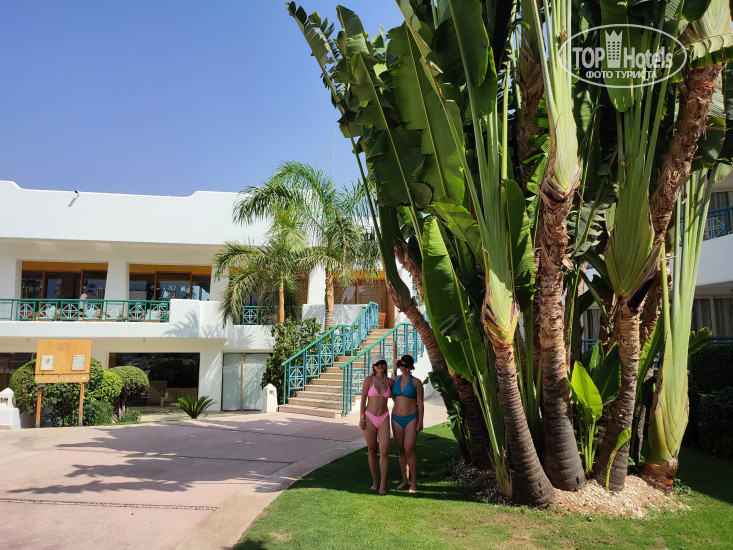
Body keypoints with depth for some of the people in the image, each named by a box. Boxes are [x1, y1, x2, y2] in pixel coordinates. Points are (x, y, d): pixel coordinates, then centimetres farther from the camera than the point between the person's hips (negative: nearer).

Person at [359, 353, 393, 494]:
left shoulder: (390, 381, 4)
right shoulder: (369, 380, -4)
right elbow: (363, 400, -2)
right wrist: (361, 419, -5)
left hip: (384, 419, 1)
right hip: (369, 418, -1)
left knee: (384, 451, -10)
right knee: (372, 451, 7)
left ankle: (383, 483, 2)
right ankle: (375, 481, 22)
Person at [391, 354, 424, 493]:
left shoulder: (416, 382, -6)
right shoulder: (395, 380, 5)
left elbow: (420, 403, -5)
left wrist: (420, 421, -9)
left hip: (411, 419, -4)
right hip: (396, 419, 4)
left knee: (409, 450, -10)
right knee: (401, 450, 9)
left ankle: (414, 482, 3)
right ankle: (405, 480, 20)